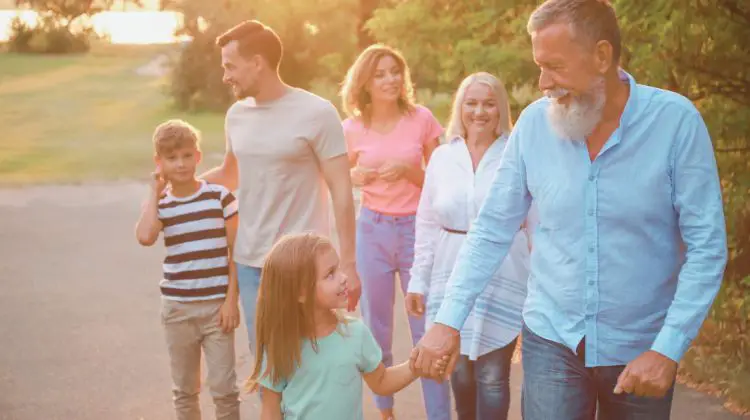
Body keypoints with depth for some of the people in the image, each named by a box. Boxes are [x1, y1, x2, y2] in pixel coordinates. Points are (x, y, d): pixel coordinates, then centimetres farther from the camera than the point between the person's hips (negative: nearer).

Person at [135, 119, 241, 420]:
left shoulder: (220, 196, -3)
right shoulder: (159, 204, 1)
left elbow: (236, 251, -1)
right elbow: (145, 237, -22)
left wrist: (231, 299, -6)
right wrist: (155, 192, -11)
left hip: (216, 305, -2)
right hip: (177, 307, 2)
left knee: (223, 387, 0)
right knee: (184, 388, 13)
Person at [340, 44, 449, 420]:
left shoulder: (421, 119, -4)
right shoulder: (353, 127, -1)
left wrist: (407, 170, -17)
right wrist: (357, 176, -9)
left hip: (417, 228, -1)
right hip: (372, 230, 2)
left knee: (427, 329, -1)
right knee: (376, 328, 12)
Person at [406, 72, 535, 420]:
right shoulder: (442, 157, 6)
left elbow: (536, 224, -3)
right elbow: (427, 225, 10)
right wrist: (418, 281, 8)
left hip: (502, 281, -3)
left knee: (492, 375, -1)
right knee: (459, 369, 13)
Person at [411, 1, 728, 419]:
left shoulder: (675, 121, -13)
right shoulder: (534, 122, -6)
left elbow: (706, 246, -12)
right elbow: (492, 230, 0)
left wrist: (668, 350, -18)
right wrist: (449, 320, -7)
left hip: (640, 349, -1)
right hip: (551, 341, 1)